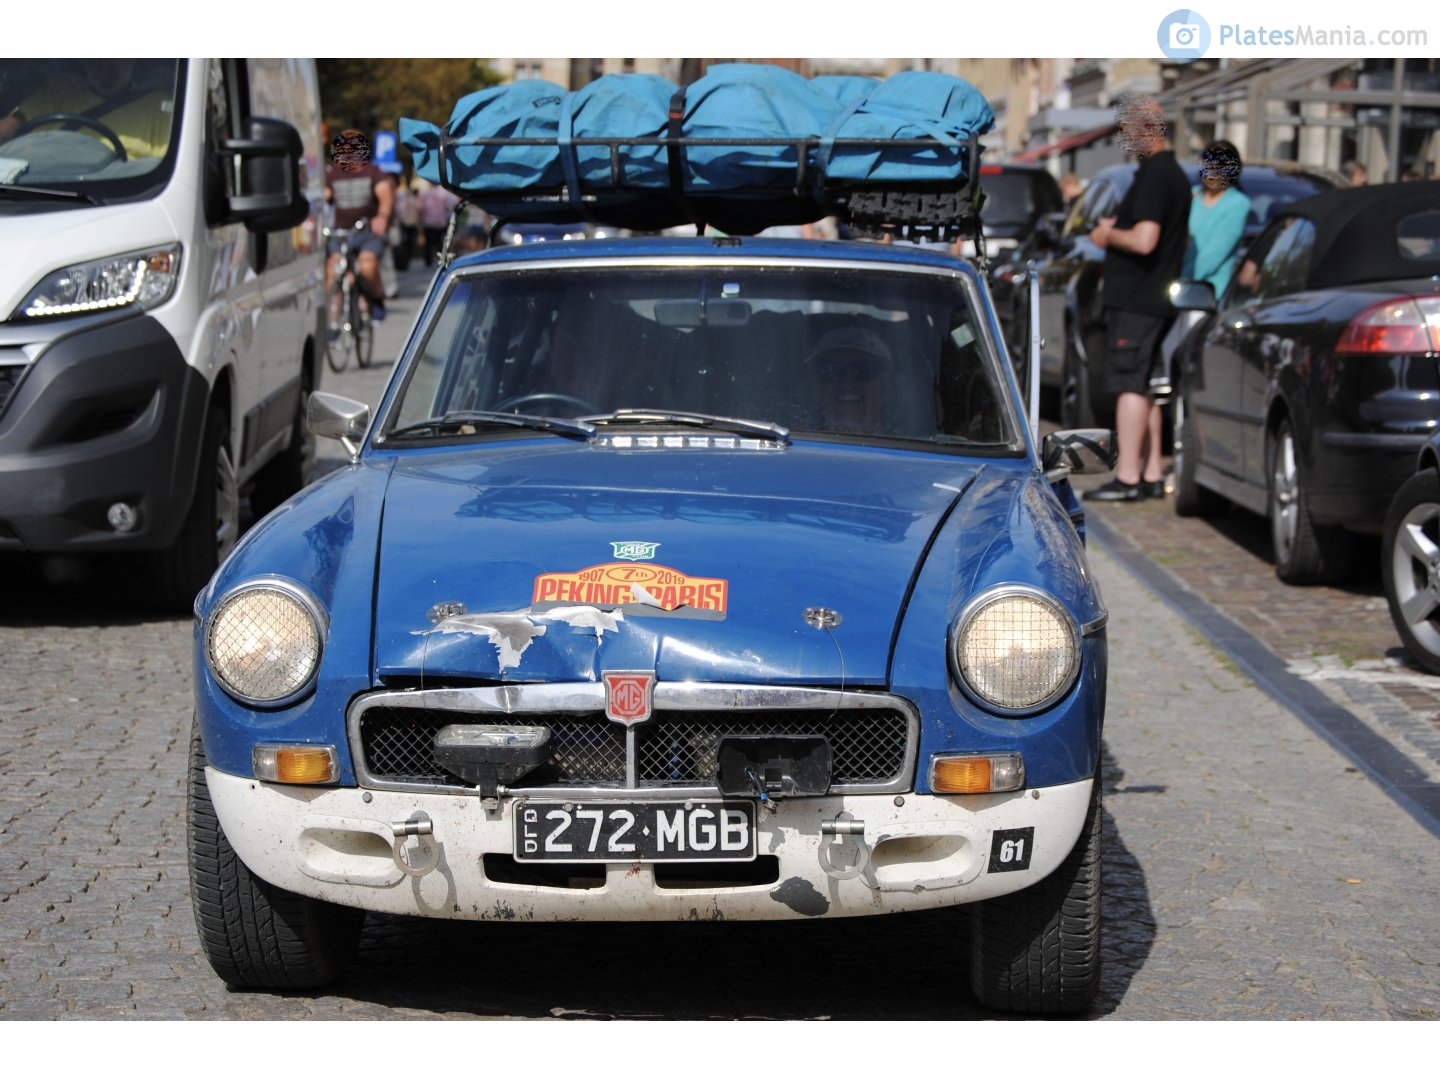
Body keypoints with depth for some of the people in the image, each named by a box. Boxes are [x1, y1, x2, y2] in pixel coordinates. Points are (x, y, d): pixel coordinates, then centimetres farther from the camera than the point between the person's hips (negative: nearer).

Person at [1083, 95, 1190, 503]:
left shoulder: (1154, 176, -16)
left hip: (1136, 298, -10)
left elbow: (1144, 241, -26)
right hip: (1157, 298, 10)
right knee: (1146, 388, 13)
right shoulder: (1175, 173, 17)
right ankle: (1152, 474, 17)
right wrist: (1117, 227, 18)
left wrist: (1109, 235, -8)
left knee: (1129, 385, -8)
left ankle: (1127, 478, -8)